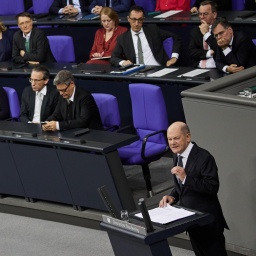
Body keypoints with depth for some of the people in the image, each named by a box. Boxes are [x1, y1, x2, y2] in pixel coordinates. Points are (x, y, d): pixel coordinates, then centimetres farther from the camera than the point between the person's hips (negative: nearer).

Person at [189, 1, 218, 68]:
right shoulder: (195, 30, 14)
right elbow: (192, 52, 5)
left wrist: (206, 34, -7)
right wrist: (209, 53, -8)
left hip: (216, 70, -3)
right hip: (197, 69, 3)